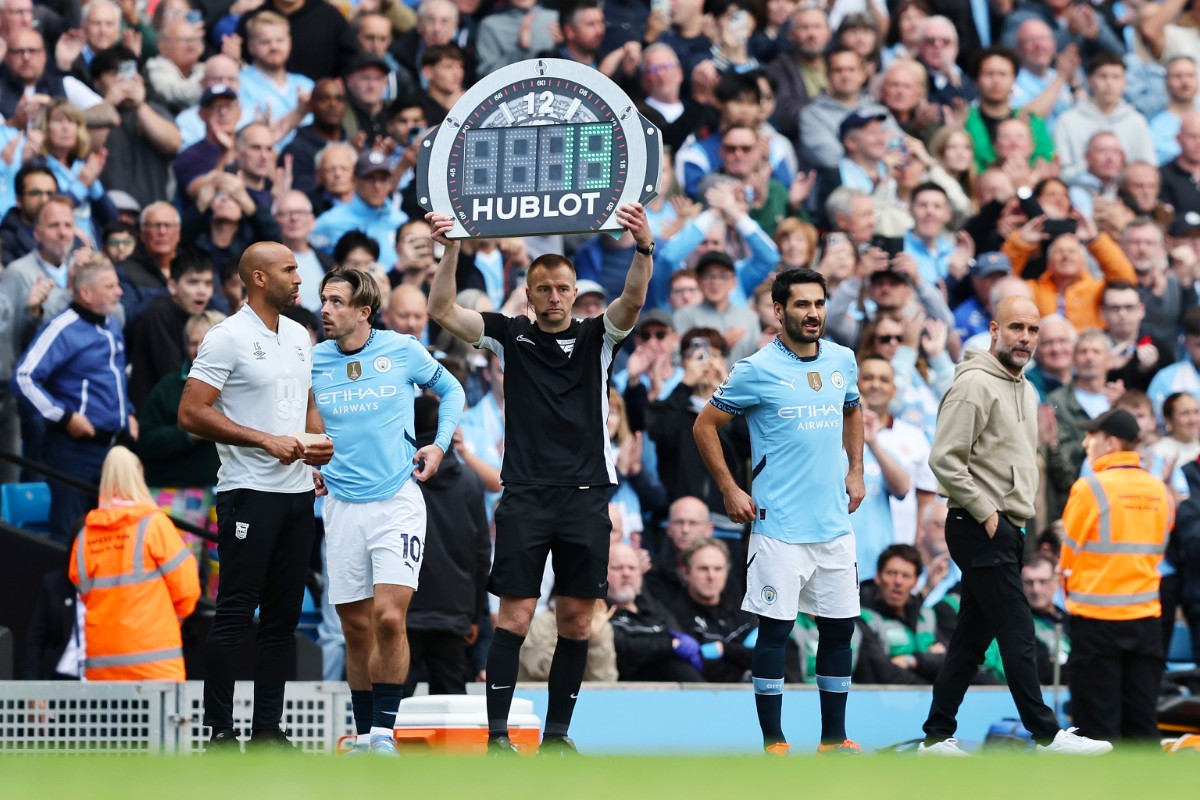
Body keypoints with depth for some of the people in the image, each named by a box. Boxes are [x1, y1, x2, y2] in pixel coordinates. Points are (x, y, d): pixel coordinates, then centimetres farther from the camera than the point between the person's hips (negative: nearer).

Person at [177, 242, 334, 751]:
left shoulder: (298, 336, 14)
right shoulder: (228, 338, -9)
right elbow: (192, 413, -15)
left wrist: (319, 442, 5)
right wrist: (267, 440, -17)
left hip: (297, 493, 7)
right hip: (249, 493, -7)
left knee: (283, 615, 7)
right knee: (235, 613, -7)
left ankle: (267, 728, 12)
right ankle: (219, 732, -4)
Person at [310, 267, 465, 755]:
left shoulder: (402, 351, -1)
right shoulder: (312, 362, 3)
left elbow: (450, 390, 16)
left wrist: (440, 444, 4)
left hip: (398, 500, -2)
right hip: (342, 507, 2)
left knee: (389, 618, -15)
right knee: (357, 628, 5)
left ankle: (385, 730, -9)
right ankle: (364, 736, 14)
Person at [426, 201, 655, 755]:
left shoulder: (596, 338, 8)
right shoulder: (510, 336, 7)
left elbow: (632, 301, -10)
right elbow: (443, 311, -1)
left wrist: (644, 250, -28)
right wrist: (451, 250, -15)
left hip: (586, 495, 1)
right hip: (524, 495, -1)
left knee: (577, 619, 3)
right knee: (516, 614, -6)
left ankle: (557, 732, 12)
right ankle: (497, 734, -5)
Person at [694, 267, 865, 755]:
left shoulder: (842, 361, 7)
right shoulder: (757, 370, -8)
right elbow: (705, 425, -1)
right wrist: (730, 490, -4)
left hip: (835, 526, 5)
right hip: (780, 527, -5)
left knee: (839, 627, 7)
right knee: (775, 629, -3)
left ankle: (834, 738, 17)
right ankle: (773, 743, 3)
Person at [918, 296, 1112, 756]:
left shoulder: (1025, 390, 18)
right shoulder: (975, 384, -12)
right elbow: (945, 459, -18)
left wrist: (1022, 515, 14)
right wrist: (987, 514, -16)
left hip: (1007, 529, 9)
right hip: (981, 529, -9)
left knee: (971, 639, 10)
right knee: (1017, 633, -7)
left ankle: (938, 735, 13)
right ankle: (1046, 734, -4)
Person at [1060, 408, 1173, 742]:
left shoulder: (1090, 488, -11)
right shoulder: (1159, 492, 3)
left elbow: (1068, 555, -3)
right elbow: (1155, 550, 9)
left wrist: (1072, 586, 15)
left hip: (1097, 620, -5)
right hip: (1146, 617, 5)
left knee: (1097, 722, 1)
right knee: (1142, 722, 8)